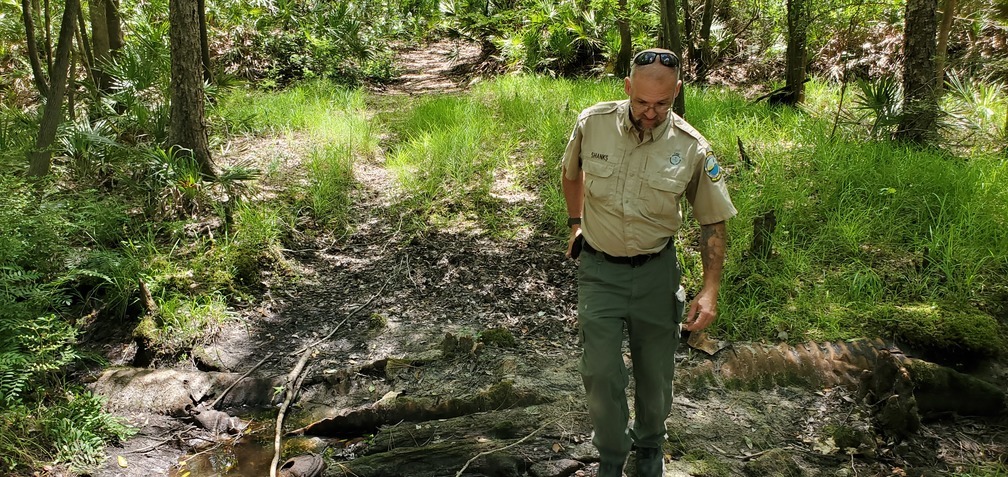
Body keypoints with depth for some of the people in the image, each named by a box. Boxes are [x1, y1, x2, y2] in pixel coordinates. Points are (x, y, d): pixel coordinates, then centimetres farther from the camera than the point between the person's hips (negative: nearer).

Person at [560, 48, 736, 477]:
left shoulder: (692, 149, -13)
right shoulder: (592, 124, -11)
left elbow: (713, 222, -3)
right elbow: (572, 172, 12)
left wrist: (710, 290, -9)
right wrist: (575, 224, 14)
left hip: (656, 271, 0)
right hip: (598, 269, 0)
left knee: (655, 372, 14)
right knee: (601, 373, 1)